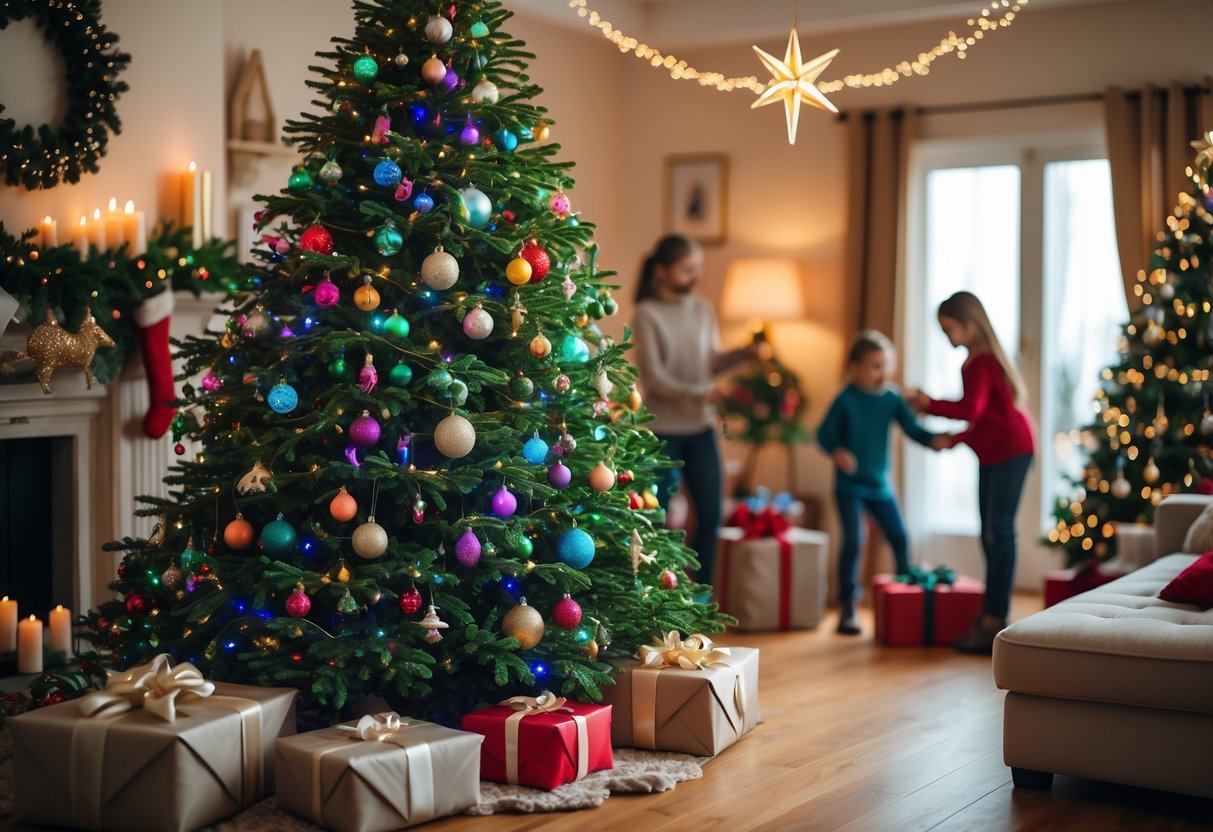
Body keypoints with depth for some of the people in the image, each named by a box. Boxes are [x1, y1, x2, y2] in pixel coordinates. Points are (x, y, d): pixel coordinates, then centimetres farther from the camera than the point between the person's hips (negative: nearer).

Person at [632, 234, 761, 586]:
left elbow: (711, 364, 12)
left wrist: (743, 354, -5)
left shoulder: (704, 310, 8)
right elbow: (653, 377, -14)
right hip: (663, 428, -5)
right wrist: (698, 395, -24)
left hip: (701, 427, 5)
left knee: (711, 513, 7)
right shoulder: (647, 314, -8)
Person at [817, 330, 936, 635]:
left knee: (898, 536, 6)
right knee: (853, 539, -12)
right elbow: (825, 433, -10)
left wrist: (935, 440, -19)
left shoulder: (891, 398, 0)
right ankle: (847, 607, -3)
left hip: (879, 484, 5)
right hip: (850, 484, -5)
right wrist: (837, 451, -30)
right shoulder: (847, 400, -12)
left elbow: (912, 429, -1)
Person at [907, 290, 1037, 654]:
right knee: (990, 534, 11)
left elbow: (971, 409, -30)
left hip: (1010, 450, -10)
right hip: (993, 454, 10)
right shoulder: (979, 359, 15)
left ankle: (996, 621, -9)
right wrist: (954, 439, 12)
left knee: (999, 532, -10)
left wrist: (929, 404, -25)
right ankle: (989, 616, 16)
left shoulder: (980, 362, -16)